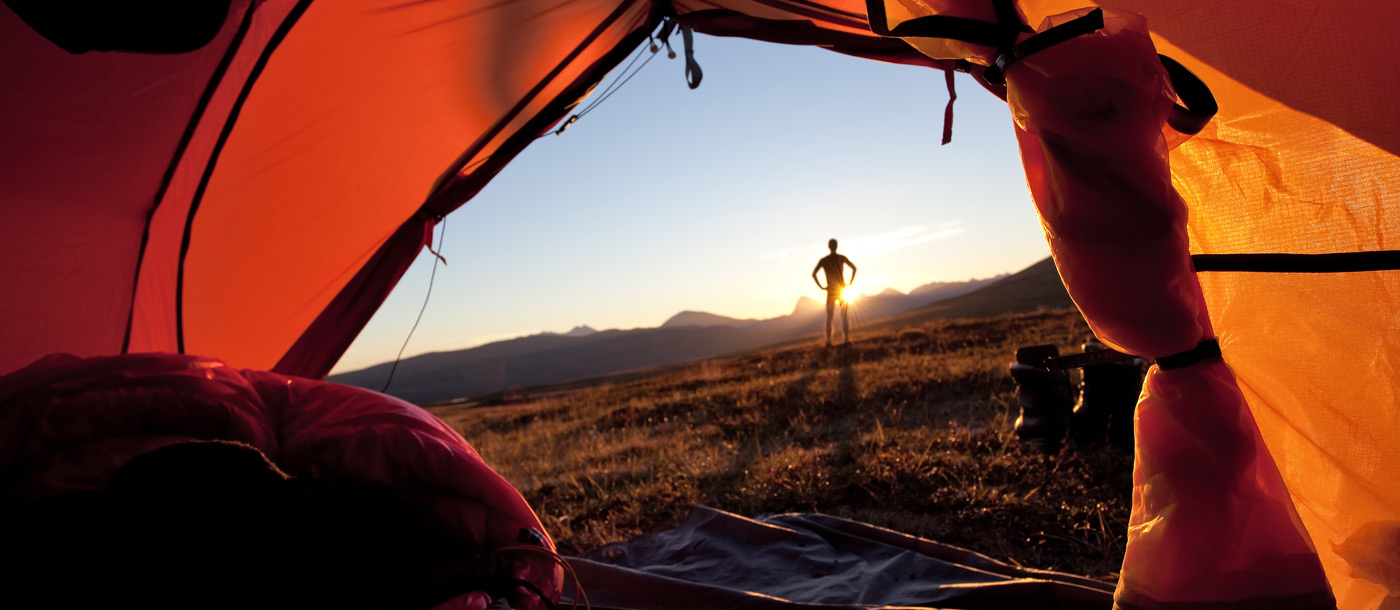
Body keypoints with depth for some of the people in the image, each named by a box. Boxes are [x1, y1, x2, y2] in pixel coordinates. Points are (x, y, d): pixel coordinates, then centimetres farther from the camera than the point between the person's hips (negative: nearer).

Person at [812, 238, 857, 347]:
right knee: (845, 317, 5)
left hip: (830, 292, 1)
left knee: (829, 317, 6)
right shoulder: (842, 258, 0)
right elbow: (854, 268, -11)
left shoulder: (823, 260, 1)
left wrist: (821, 286, -3)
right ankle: (847, 339, -2)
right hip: (842, 290, 0)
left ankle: (828, 341, 0)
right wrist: (850, 282, -5)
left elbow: (813, 274, -7)